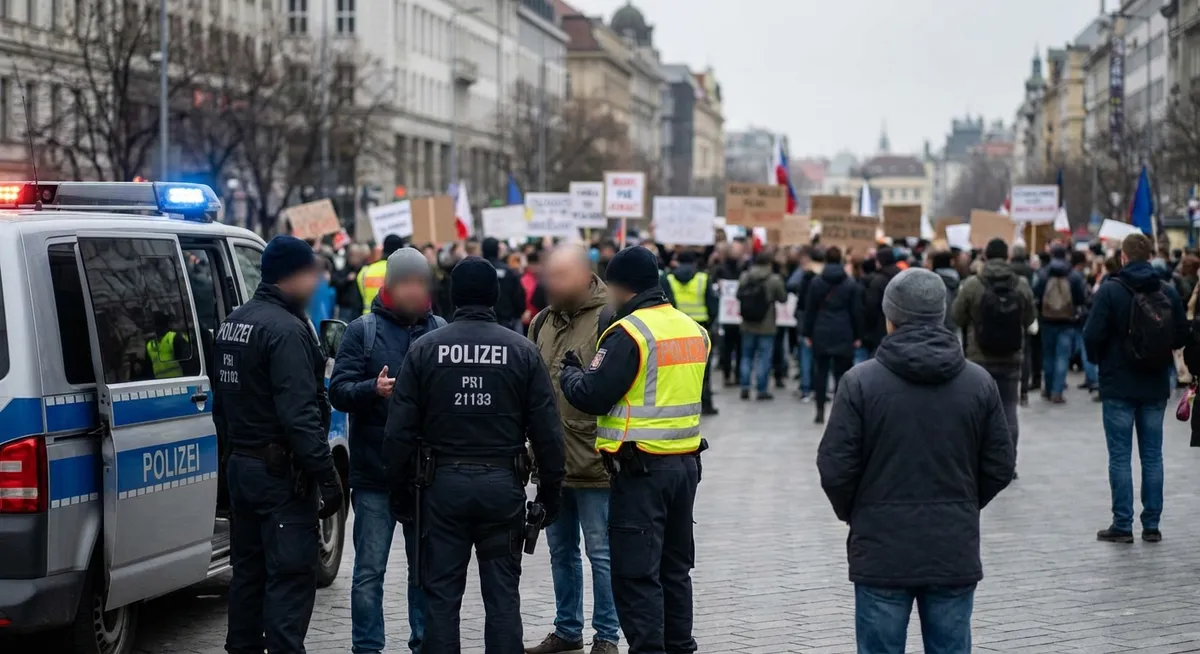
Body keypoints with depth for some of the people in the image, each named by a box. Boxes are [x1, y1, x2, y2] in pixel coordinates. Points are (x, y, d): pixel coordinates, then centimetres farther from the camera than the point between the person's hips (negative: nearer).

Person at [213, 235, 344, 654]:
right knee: (291, 576, -7)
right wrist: (327, 475, -21)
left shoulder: (233, 324, 13)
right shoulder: (287, 330, -18)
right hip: (282, 473, -9)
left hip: (241, 465, 9)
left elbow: (221, 403, 21)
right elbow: (299, 414, -24)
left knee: (248, 569, 16)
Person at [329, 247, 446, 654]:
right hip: (374, 472, -2)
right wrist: (373, 389, -24)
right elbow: (338, 391, -5)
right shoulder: (363, 331, 1)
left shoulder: (440, 331, 8)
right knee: (370, 570, 1)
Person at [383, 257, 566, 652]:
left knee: (441, 595, 6)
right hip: (503, 484, 0)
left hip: (443, 482, 0)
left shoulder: (424, 349, -1)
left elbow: (399, 429, -1)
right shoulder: (522, 351, -1)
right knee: (502, 595, 6)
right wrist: (550, 490, 7)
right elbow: (547, 430, -1)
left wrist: (399, 488, 8)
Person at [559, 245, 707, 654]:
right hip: (686, 462, 8)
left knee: (636, 573, -3)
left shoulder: (629, 332, -14)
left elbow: (592, 396, -16)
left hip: (641, 469, -8)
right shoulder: (693, 330, 9)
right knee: (675, 566, 18)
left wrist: (569, 372, 4)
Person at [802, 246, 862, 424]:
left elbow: (809, 310, 3)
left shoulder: (816, 282, 1)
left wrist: (807, 334, 8)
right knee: (841, 373, 3)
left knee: (820, 372, 8)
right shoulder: (850, 284, -2)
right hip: (843, 335, -1)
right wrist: (857, 336, 7)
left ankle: (820, 411, 7)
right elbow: (856, 312, 1)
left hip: (821, 334, 1)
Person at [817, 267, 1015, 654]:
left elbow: (835, 467, -8)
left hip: (882, 553, -2)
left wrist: (852, 514, 10)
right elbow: (999, 467, 5)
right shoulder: (978, 383, 1)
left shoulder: (861, 382, -9)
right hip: (955, 553, 2)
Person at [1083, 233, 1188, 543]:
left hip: (1119, 387, -3)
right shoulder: (1168, 291, -2)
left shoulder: (1110, 290, -12)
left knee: (1120, 456, 3)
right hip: (1156, 388, 3)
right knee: (1152, 456, 10)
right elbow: (1182, 336, 1)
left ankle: (1122, 525, 3)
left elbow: (1093, 335, -15)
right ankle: (1151, 525, 12)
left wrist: (1098, 358, 6)